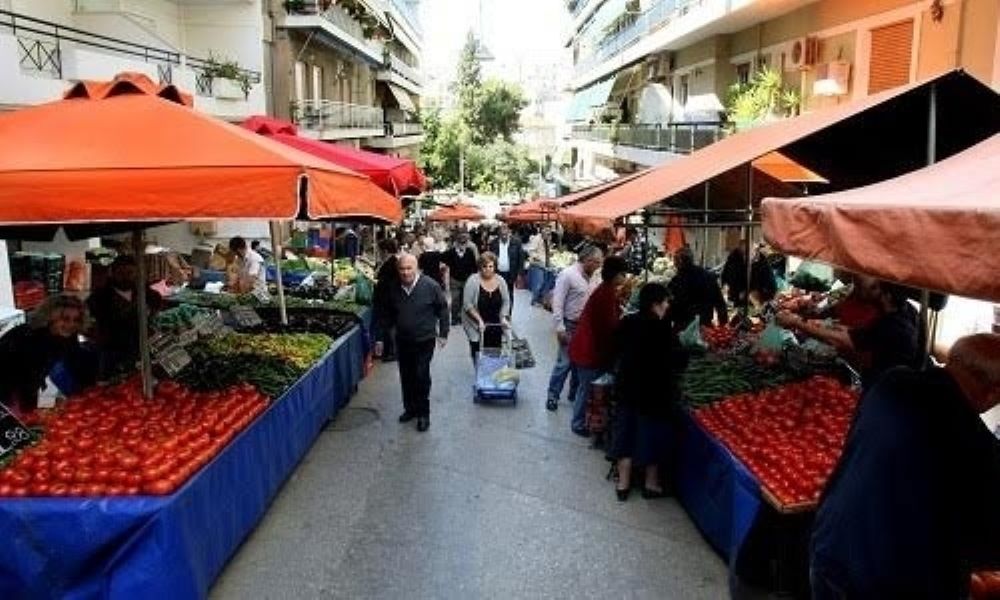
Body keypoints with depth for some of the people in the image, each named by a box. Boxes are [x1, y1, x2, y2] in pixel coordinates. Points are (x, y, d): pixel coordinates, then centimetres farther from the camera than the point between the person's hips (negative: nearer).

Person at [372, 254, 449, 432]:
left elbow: (442, 309, -2)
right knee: (406, 377, 12)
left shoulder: (430, 286, -13)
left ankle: (423, 413, 9)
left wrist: (443, 333, -2)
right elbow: (385, 315, 8)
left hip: (424, 341, -4)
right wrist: (380, 338, 9)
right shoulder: (393, 290, -1)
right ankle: (410, 409, 30)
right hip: (402, 341, 4)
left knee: (421, 376, -5)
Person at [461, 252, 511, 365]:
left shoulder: (500, 281, -1)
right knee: (479, 355, -3)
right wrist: (479, 320, -18)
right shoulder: (473, 281, -13)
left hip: (496, 326, 3)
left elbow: (506, 302, 6)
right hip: (476, 326, -3)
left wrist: (504, 317, -8)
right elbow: (467, 304, -13)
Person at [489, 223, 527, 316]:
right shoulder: (494, 243, -1)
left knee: (509, 297, 10)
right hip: (497, 273, 1)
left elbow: (521, 257, -2)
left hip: (510, 274, -1)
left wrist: (519, 273, -5)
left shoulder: (516, 242, -5)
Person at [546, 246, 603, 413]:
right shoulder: (568, 274, -13)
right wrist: (560, 328, -19)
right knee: (564, 362, -4)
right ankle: (553, 396, 9)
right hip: (570, 326, -7)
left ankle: (574, 393, 26)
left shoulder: (589, 277, 9)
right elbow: (557, 302, -16)